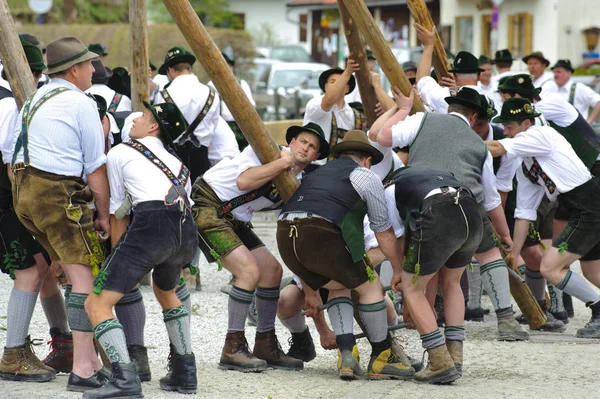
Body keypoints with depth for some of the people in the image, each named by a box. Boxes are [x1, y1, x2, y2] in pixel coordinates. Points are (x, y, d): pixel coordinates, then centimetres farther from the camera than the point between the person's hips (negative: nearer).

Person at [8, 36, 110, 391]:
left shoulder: (37, 98, 18)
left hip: (24, 191, 9)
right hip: (59, 194, -9)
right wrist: (104, 215, 4)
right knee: (86, 276, -8)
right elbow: (96, 168, -5)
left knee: (77, 273, 16)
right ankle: (82, 370, -14)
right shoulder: (81, 104, -6)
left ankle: (90, 357, 17)